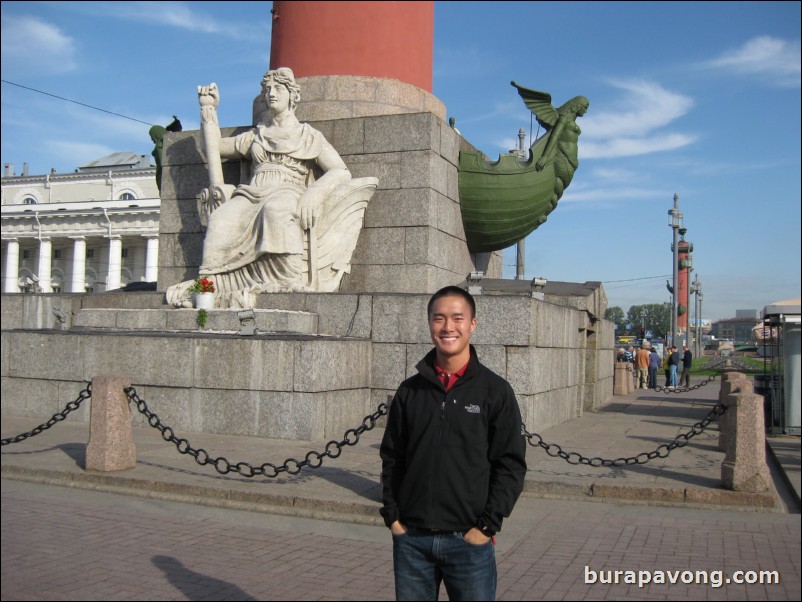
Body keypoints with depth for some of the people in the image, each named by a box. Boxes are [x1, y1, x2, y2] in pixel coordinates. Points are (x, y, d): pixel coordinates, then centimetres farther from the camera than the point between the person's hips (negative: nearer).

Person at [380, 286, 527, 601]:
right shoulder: (409, 391, 5)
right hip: (410, 539, 3)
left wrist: (486, 526, -9)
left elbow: (511, 465, -4)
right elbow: (391, 458, 10)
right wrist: (392, 516, 1)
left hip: (469, 540, -2)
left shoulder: (495, 391, -3)